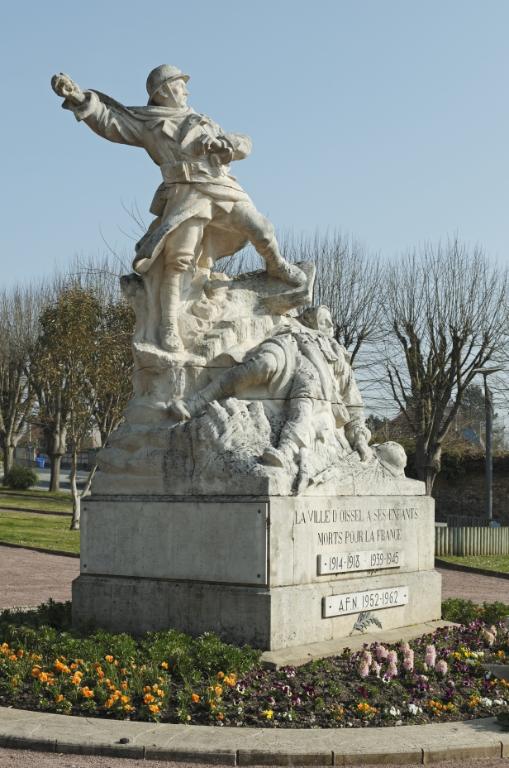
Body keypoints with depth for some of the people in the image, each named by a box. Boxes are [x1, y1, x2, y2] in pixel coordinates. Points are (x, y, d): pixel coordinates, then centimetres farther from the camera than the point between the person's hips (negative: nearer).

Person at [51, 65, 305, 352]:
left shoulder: (204, 121, 30)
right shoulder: (145, 121, 16)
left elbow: (244, 144, 26)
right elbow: (107, 118, 10)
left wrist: (225, 143, 2)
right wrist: (76, 95, -5)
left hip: (225, 189, 5)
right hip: (186, 193, -5)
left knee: (262, 231, 3)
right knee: (178, 258, -16)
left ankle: (277, 267, 34)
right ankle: (170, 326, -16)